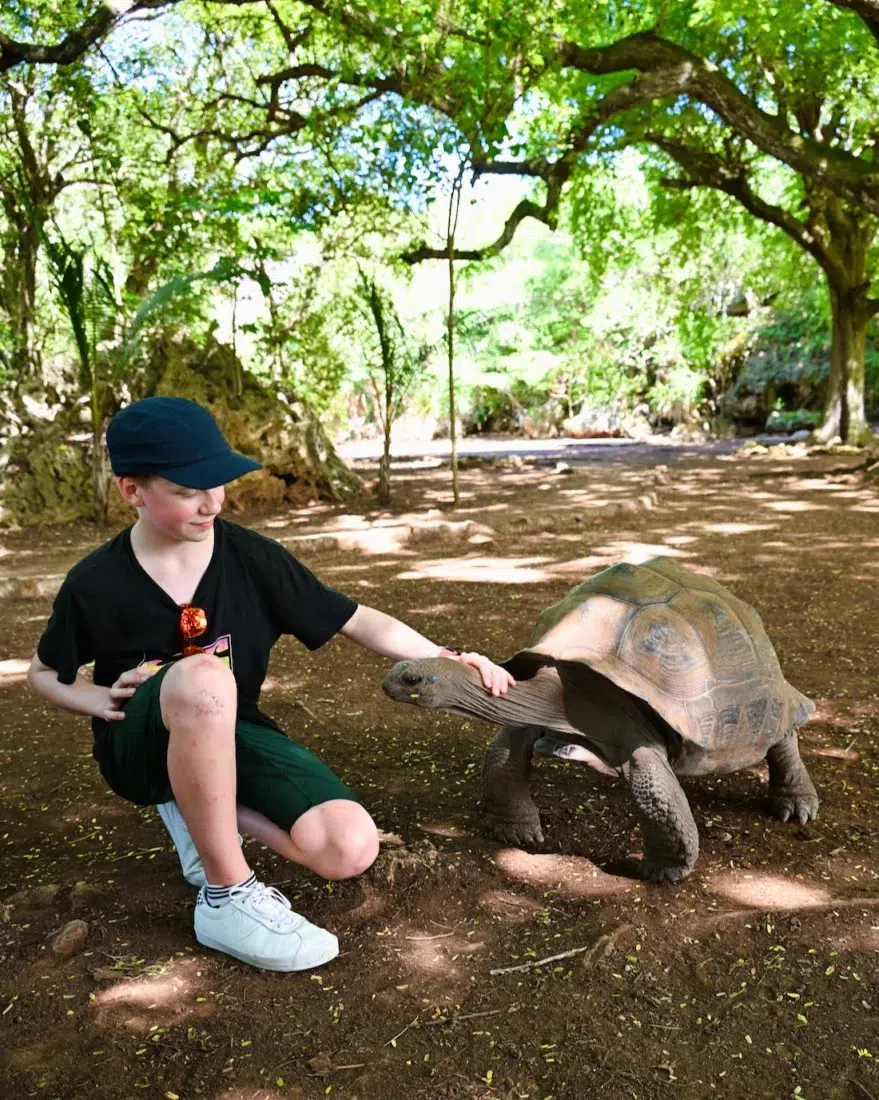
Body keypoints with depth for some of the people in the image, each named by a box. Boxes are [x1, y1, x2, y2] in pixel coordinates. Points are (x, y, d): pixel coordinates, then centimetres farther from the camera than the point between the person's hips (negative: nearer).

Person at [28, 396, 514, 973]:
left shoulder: (252, 557, -10)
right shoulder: (95, 584, -12)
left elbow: (356, 620, -6)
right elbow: (44, 673, 6)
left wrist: (448, 660, -15)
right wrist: (105, 702, -14)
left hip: (230, 734, 3)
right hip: (143, 748, -3)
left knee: (351, 849, -20)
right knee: (203, 675, -41)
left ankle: (196, 809, 6)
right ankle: (228, 896, -23)